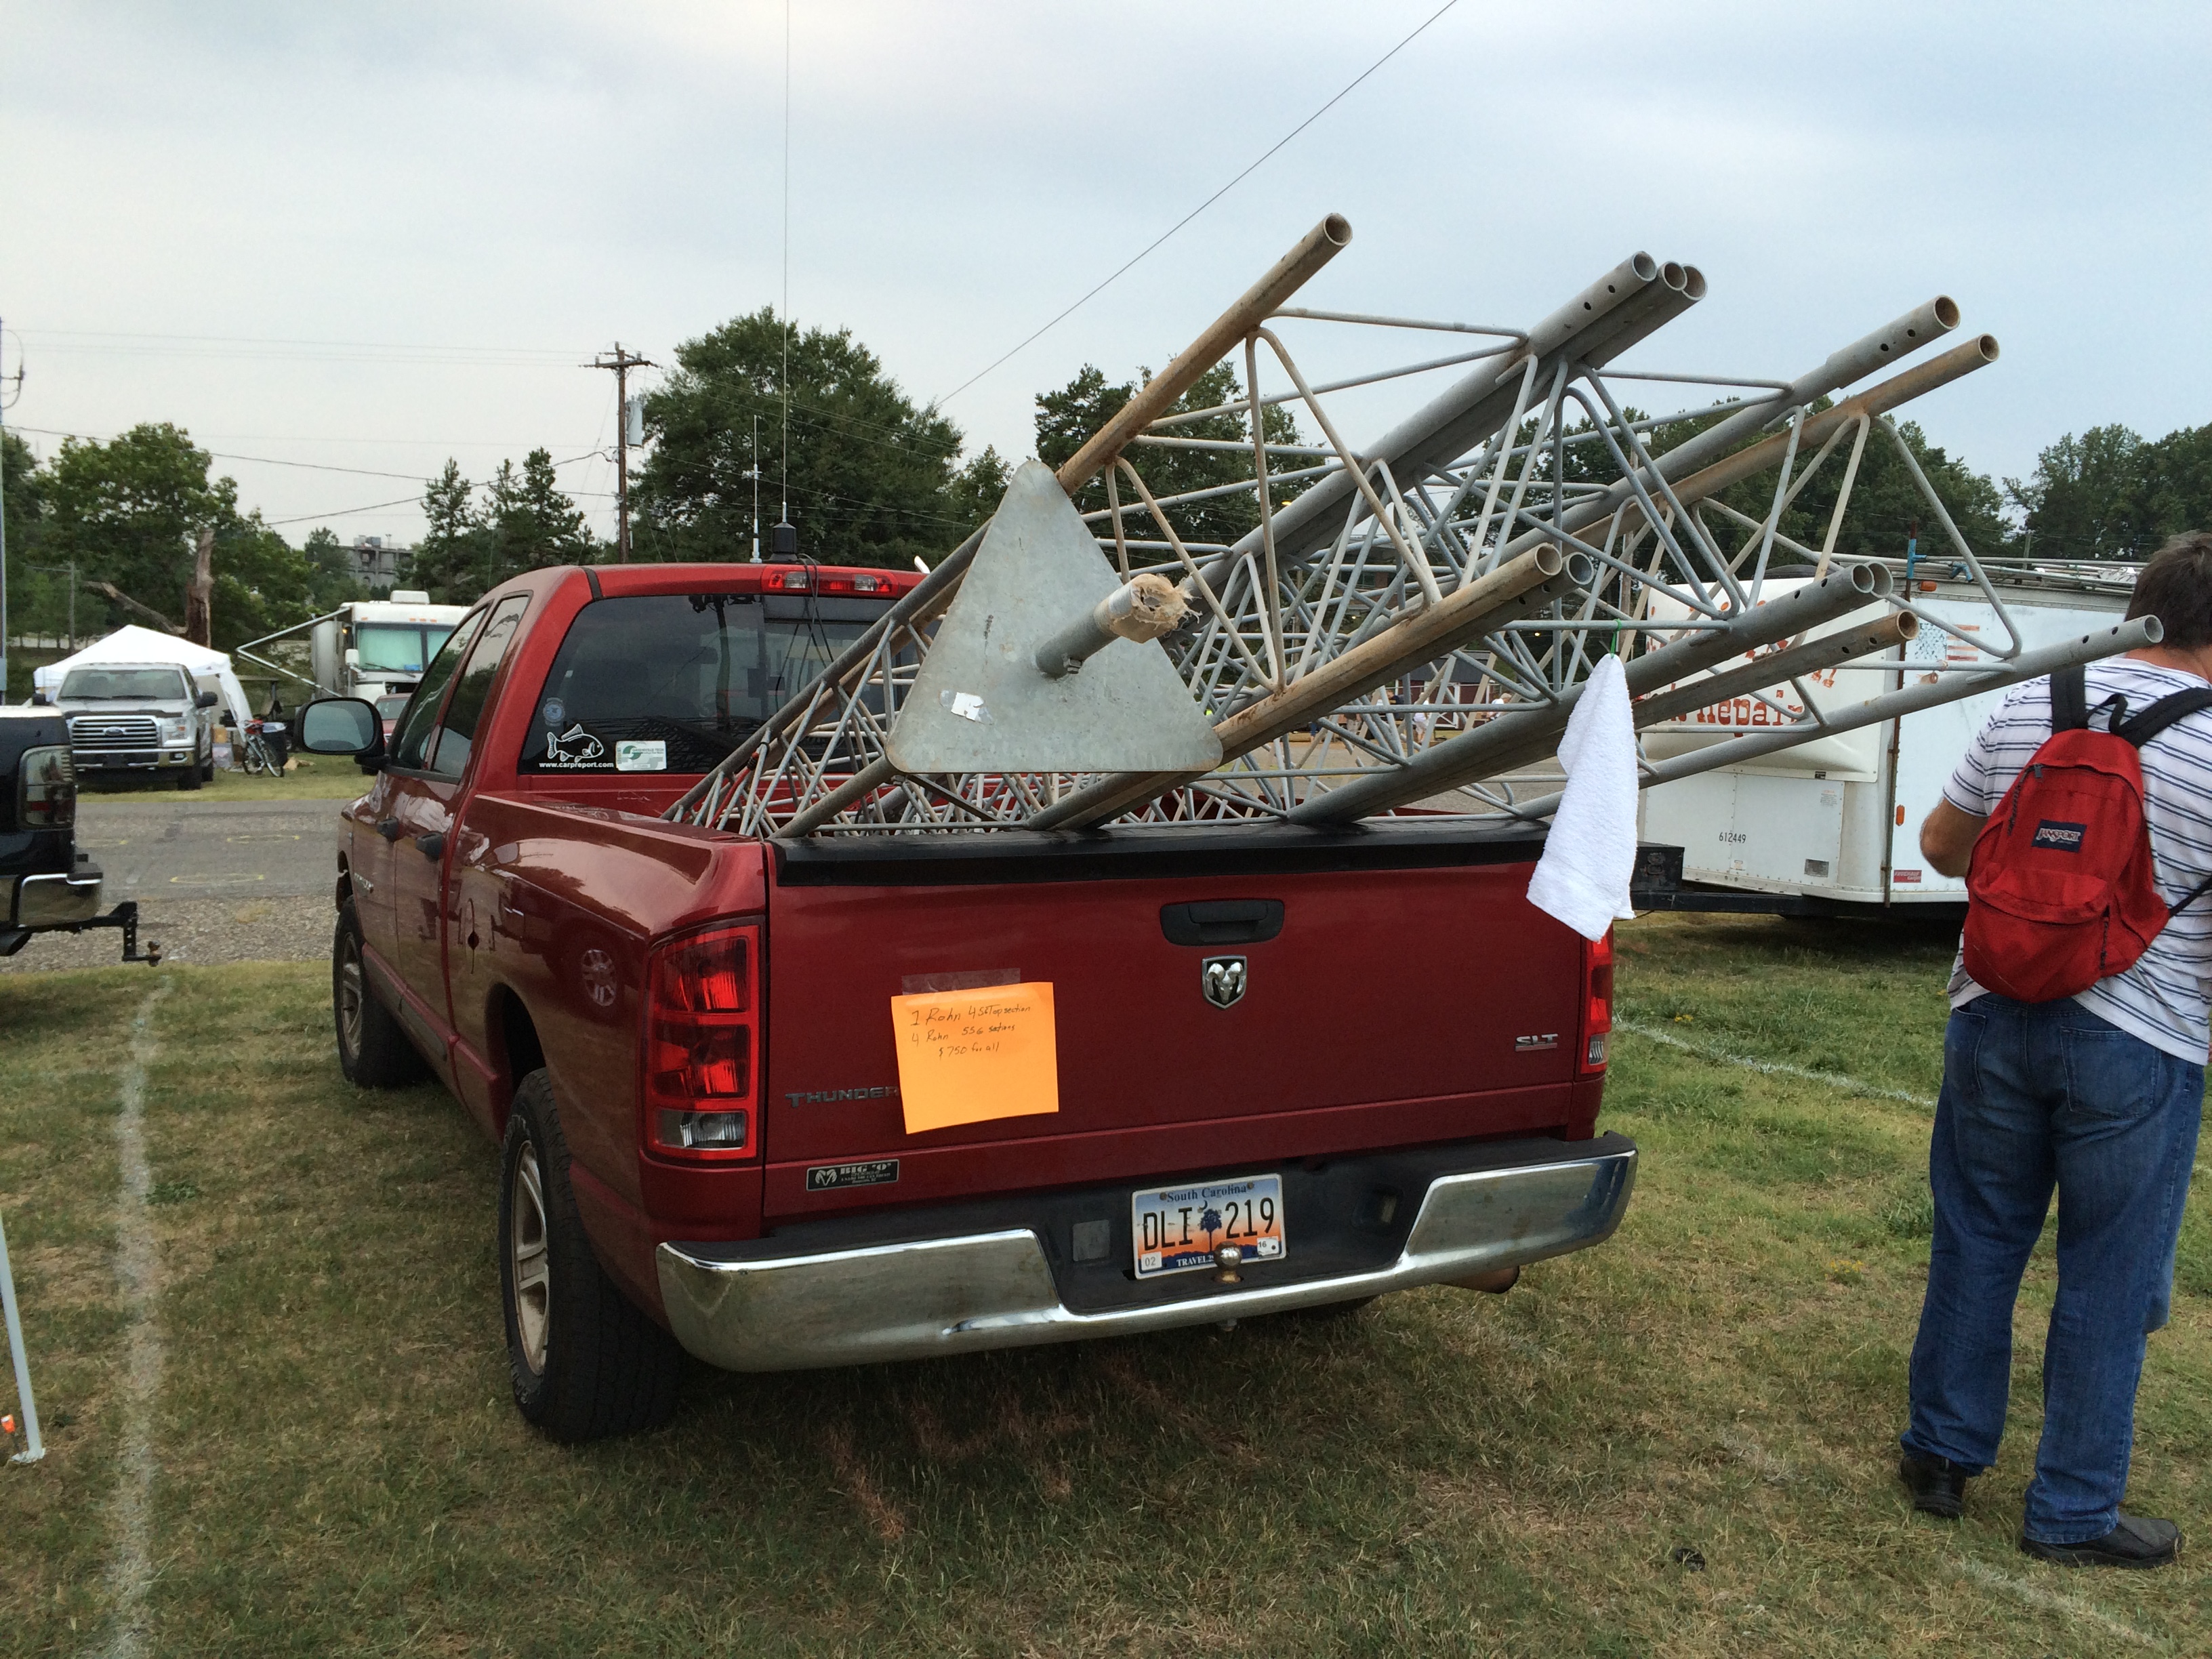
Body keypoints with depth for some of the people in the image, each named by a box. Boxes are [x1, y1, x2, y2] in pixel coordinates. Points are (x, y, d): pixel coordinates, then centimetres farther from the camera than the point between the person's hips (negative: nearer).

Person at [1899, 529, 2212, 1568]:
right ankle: (2072, 1513, 22)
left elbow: (1941, 845, 10)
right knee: (2107, 1284, 10)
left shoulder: (2029, 705, 0)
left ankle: (1943, 1457, 29)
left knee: (1975, 1246, 16)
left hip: (1995, 1018, 4)